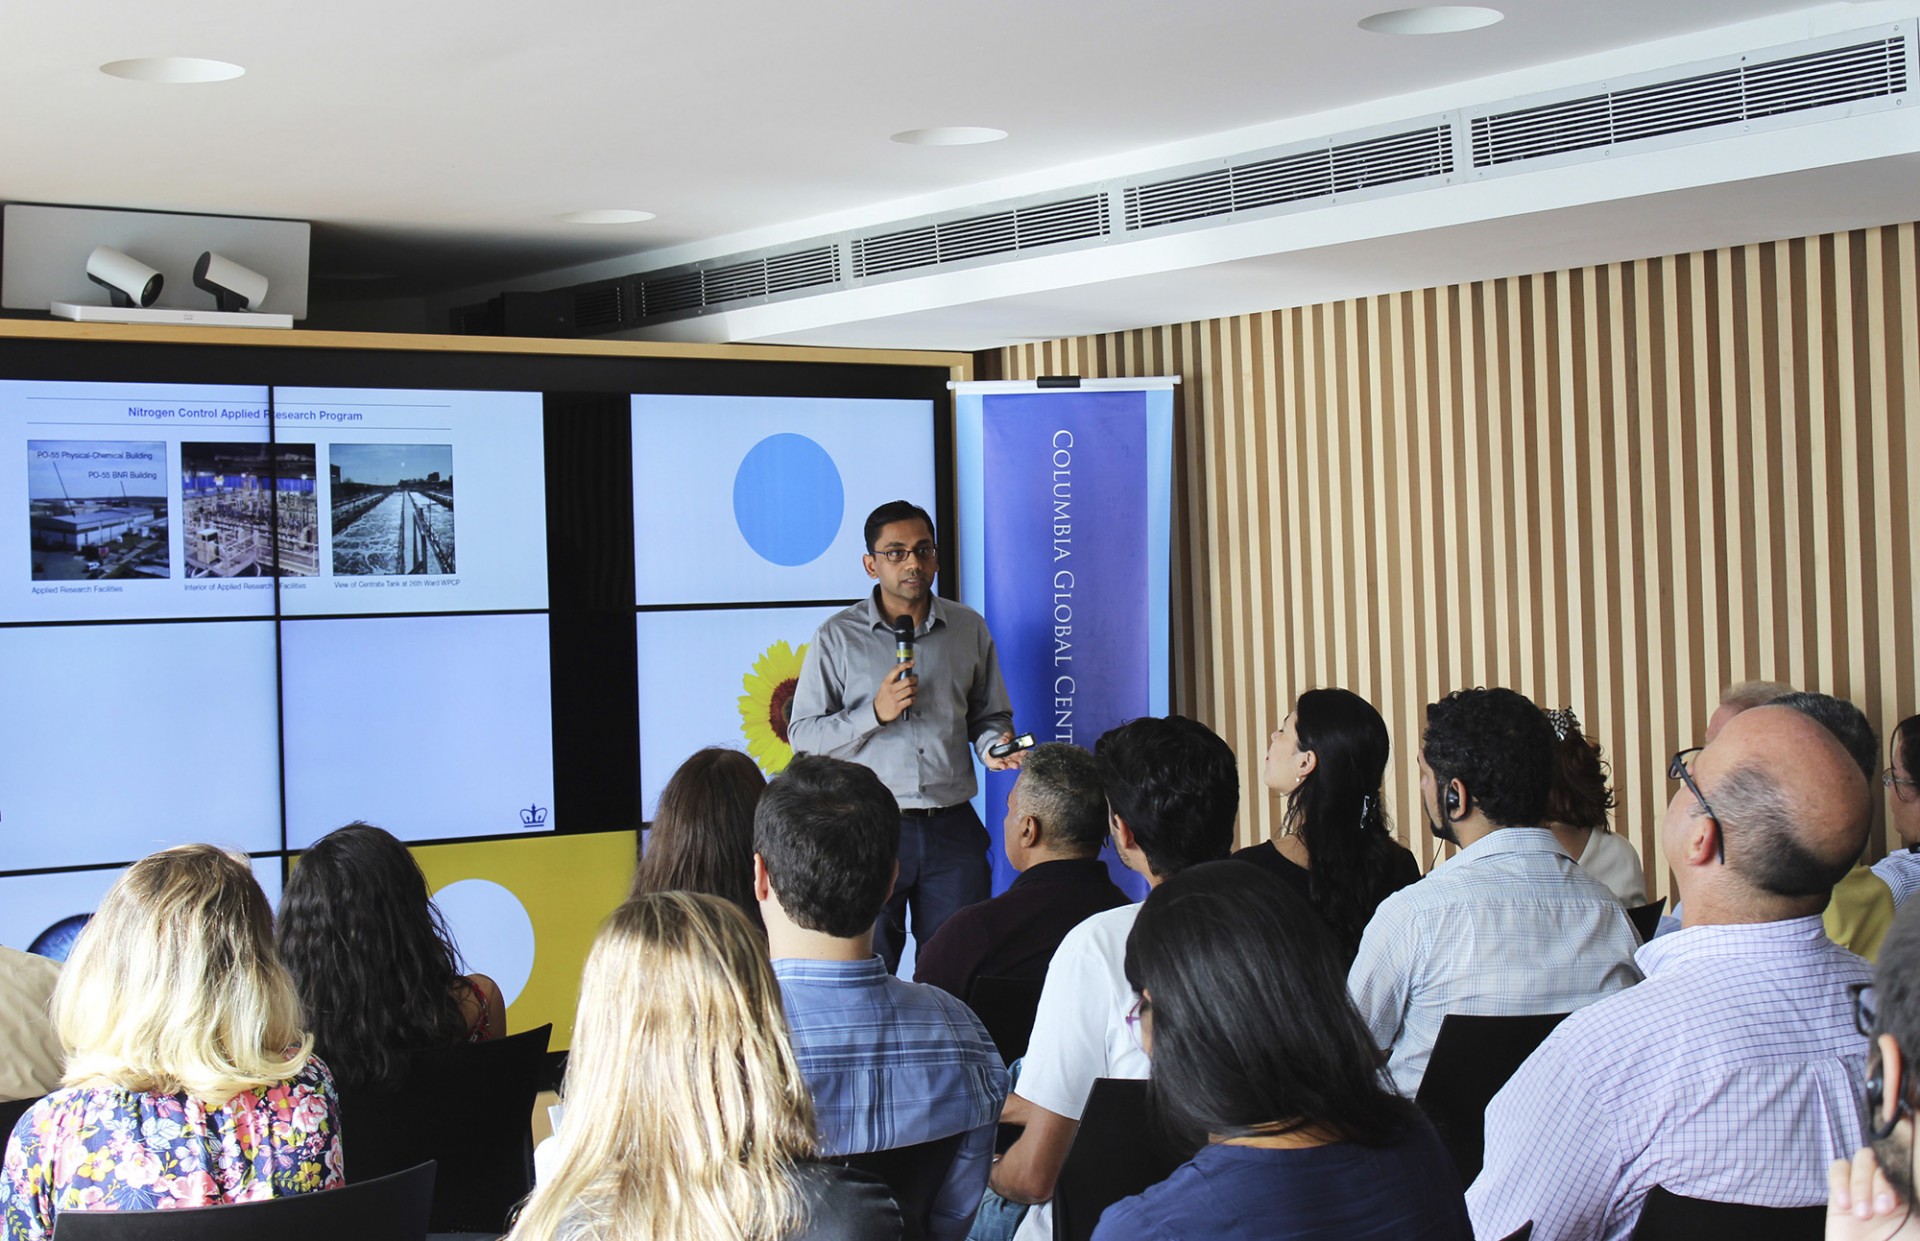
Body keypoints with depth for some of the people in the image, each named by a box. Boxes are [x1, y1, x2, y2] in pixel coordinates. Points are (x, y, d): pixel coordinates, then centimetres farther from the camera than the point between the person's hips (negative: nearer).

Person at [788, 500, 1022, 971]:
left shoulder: (969, 628, 10)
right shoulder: (838, 637, 1)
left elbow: (990, 715, 19)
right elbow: (803, 737, -1)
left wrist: (993, 744, -3)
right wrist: (875, 714, -14)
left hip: (952, 827, 2)